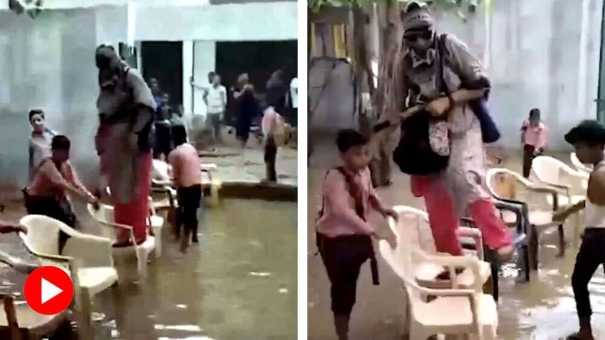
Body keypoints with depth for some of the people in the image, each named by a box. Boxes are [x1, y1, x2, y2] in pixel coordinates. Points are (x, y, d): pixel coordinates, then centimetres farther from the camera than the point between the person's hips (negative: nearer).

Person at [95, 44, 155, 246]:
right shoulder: (106, 82, 12)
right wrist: (101, 139, 8)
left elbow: (147, 107, -17)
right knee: (118, 190, 12)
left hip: (132, 140, -7)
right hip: (114, 142, 7)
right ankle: (124, 233, 21)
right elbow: (104, 114, 14)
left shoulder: (131, 77, -9)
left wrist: (138, 133, -22)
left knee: (136, 188, 0)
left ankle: (139, 232, 10)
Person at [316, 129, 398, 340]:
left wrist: (382, 209, -3)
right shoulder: (335, 177, -26)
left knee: (352, 286, 18)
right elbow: (342, 211, -40)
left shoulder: (363, 172, -3)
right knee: (342, 288, 2)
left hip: (357, 236, 7)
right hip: (335, 240, -7)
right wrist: (372, 230, -46)